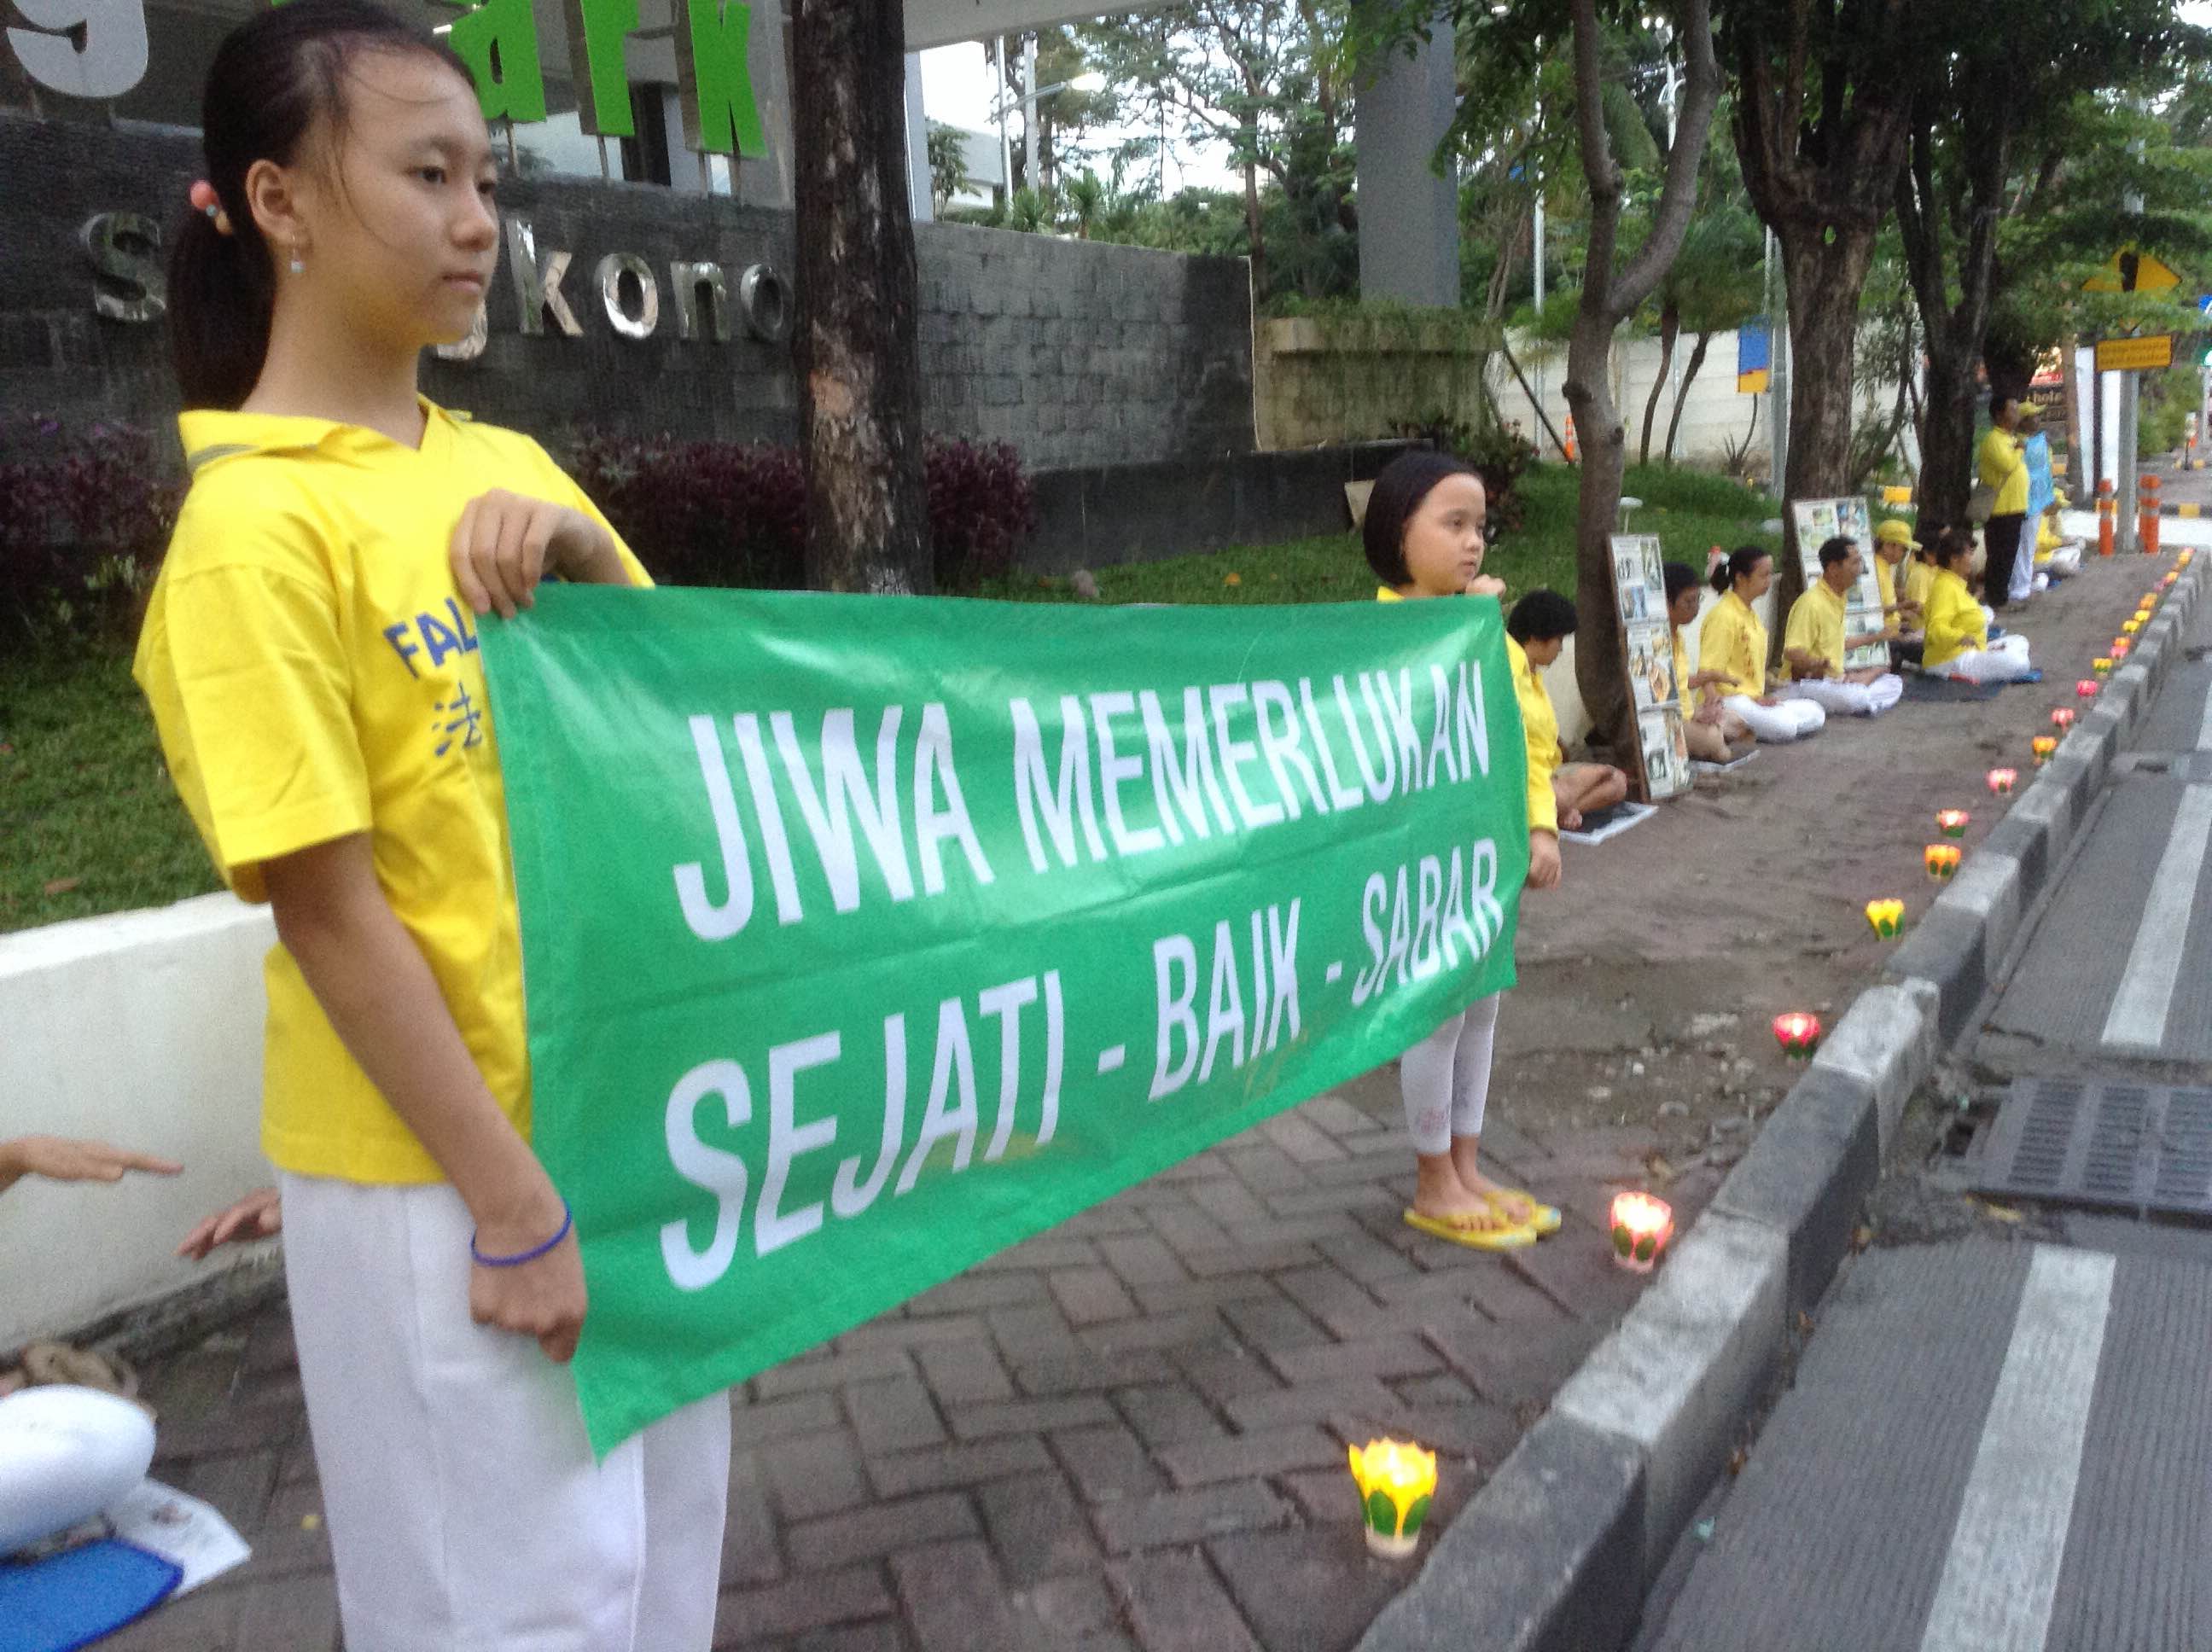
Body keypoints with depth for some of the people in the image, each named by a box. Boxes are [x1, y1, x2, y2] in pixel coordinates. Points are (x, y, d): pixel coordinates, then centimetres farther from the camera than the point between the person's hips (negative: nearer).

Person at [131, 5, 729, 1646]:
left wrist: (585, 555, -10)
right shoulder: (259, 525, -16)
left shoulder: (506, 466, 5)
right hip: (443, 1169, -6)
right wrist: (514, 1206, -16)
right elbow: (329, 915, -18)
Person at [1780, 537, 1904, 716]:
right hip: (1807, 681, -9)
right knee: (1856, 698, -33)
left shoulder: (1841, 598, 11)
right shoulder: (1811, 603, -19)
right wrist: (1816, 664, -44)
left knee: (1894, 684, 3)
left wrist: (1873, 638, 36)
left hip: (1836, 678, 9)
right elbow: (1791, 652, -24)